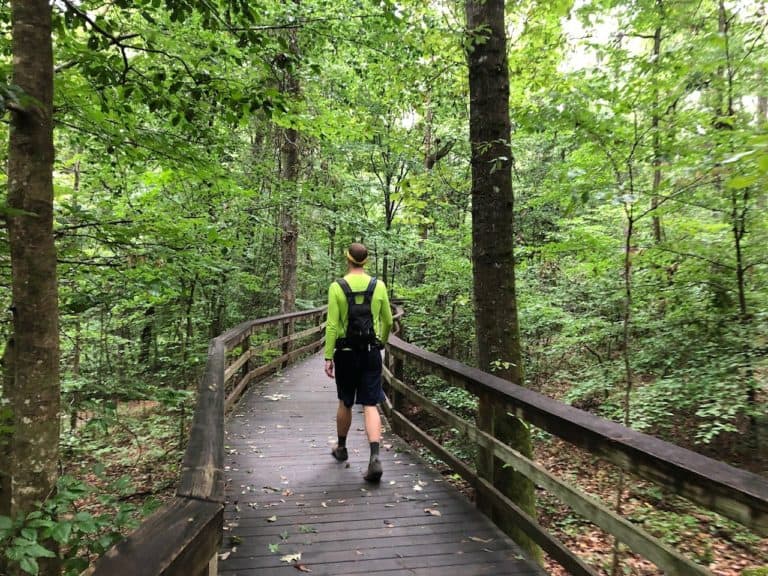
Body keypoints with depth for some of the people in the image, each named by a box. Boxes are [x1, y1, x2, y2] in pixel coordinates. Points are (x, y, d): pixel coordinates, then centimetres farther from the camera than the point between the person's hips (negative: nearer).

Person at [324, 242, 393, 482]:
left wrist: (328, 357, -4)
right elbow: (388, 322, 7)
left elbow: (332, 325, -9)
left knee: (345, 403, 17)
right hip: (371, 352, 1)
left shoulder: (337, 287, -7)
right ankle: (375, 457, -10)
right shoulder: (378, 286, -1)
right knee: (370, 405, 2)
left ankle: (341, 448, 36)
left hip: (346, 353, -1)